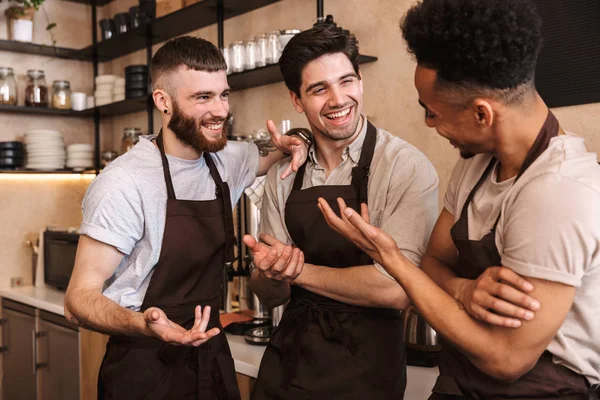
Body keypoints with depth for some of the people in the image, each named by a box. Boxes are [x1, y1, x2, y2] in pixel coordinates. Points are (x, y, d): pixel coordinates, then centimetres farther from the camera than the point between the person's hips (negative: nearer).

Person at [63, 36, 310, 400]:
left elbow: (271, 153, 19)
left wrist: (295, 143, -5)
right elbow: (80, 297, -18)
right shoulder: (124, 183, -21)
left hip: (212, 357, 6)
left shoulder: (227, 161, 0)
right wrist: (143, 324, -39)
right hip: (145, 371, -6)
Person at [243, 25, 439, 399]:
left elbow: (396, 289, -24)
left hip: (364, 369, -4)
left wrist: (298, 270, -15)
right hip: (287, 360, 5)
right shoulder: (282, 174, 0)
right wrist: (269, 274, -20)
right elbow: (270, 294, 3)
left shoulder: (407, 168, -15)